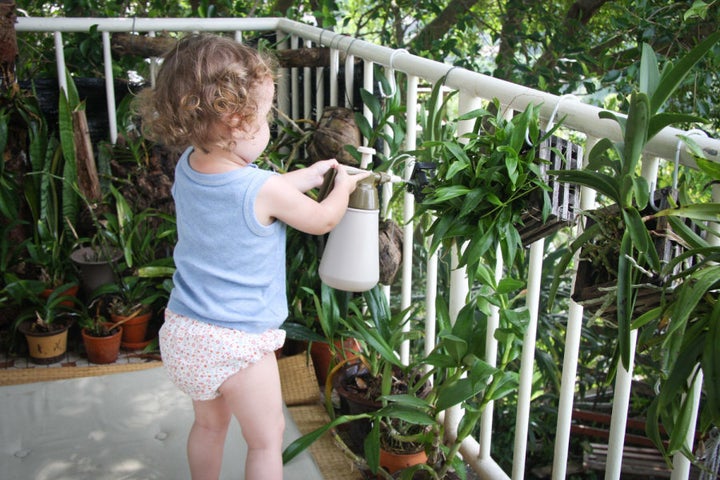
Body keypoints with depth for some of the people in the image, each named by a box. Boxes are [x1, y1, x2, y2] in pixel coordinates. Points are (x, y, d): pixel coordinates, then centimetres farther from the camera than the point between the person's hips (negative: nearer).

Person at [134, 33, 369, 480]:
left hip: (181, 333, 7)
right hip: (236, 342, -7)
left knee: (209, 423, 27)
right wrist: (343, 187, 15)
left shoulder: (187, 166, -3)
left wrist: (310, 174, 20)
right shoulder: (265, 189, -23)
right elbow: (322, 220, -5)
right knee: (267, 438, 13)